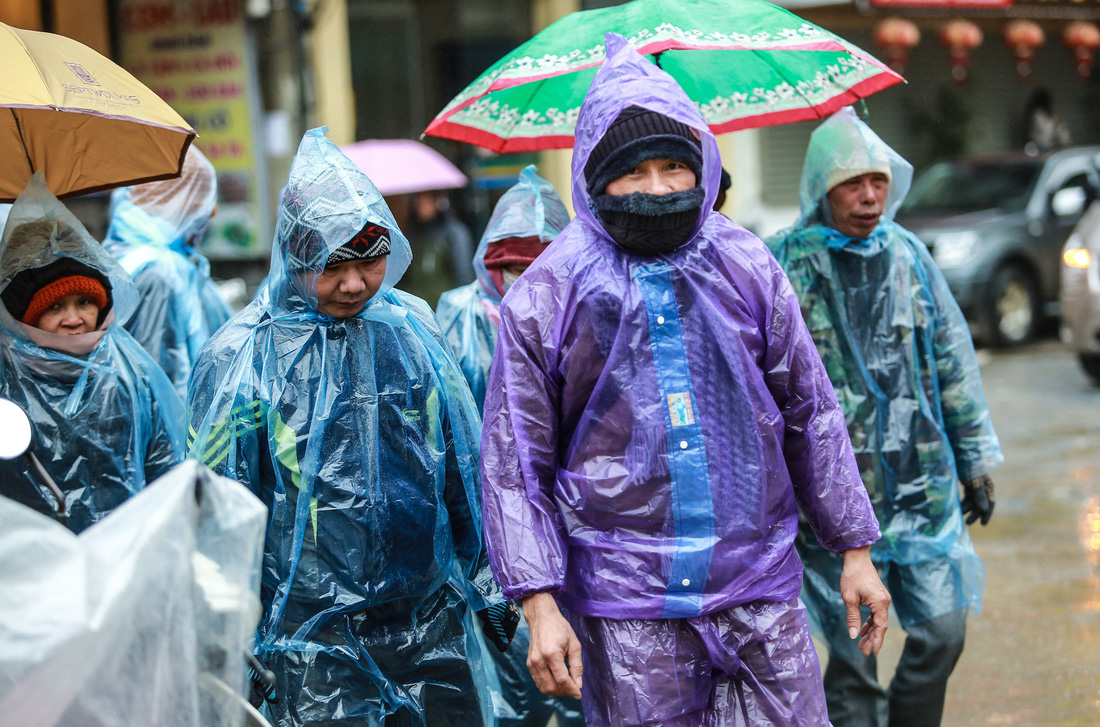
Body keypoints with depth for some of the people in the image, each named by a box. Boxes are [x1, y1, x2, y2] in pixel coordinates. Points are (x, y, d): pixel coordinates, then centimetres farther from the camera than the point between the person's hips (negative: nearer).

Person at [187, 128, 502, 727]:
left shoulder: (413, 327, 4)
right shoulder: (240, 358, -7)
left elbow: (464, 464, 14)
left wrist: (487, 579, 16)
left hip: (434, 623, 4)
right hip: (314, 640, -4)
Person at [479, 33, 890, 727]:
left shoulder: (747, 268, 5)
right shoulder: (544, 297, -2)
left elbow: (812, 416, 12)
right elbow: (514, 464, 0)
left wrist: (856, 550, 11)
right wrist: (539, 603, -7)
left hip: (761, 590, 2)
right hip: (627, 607, -2)